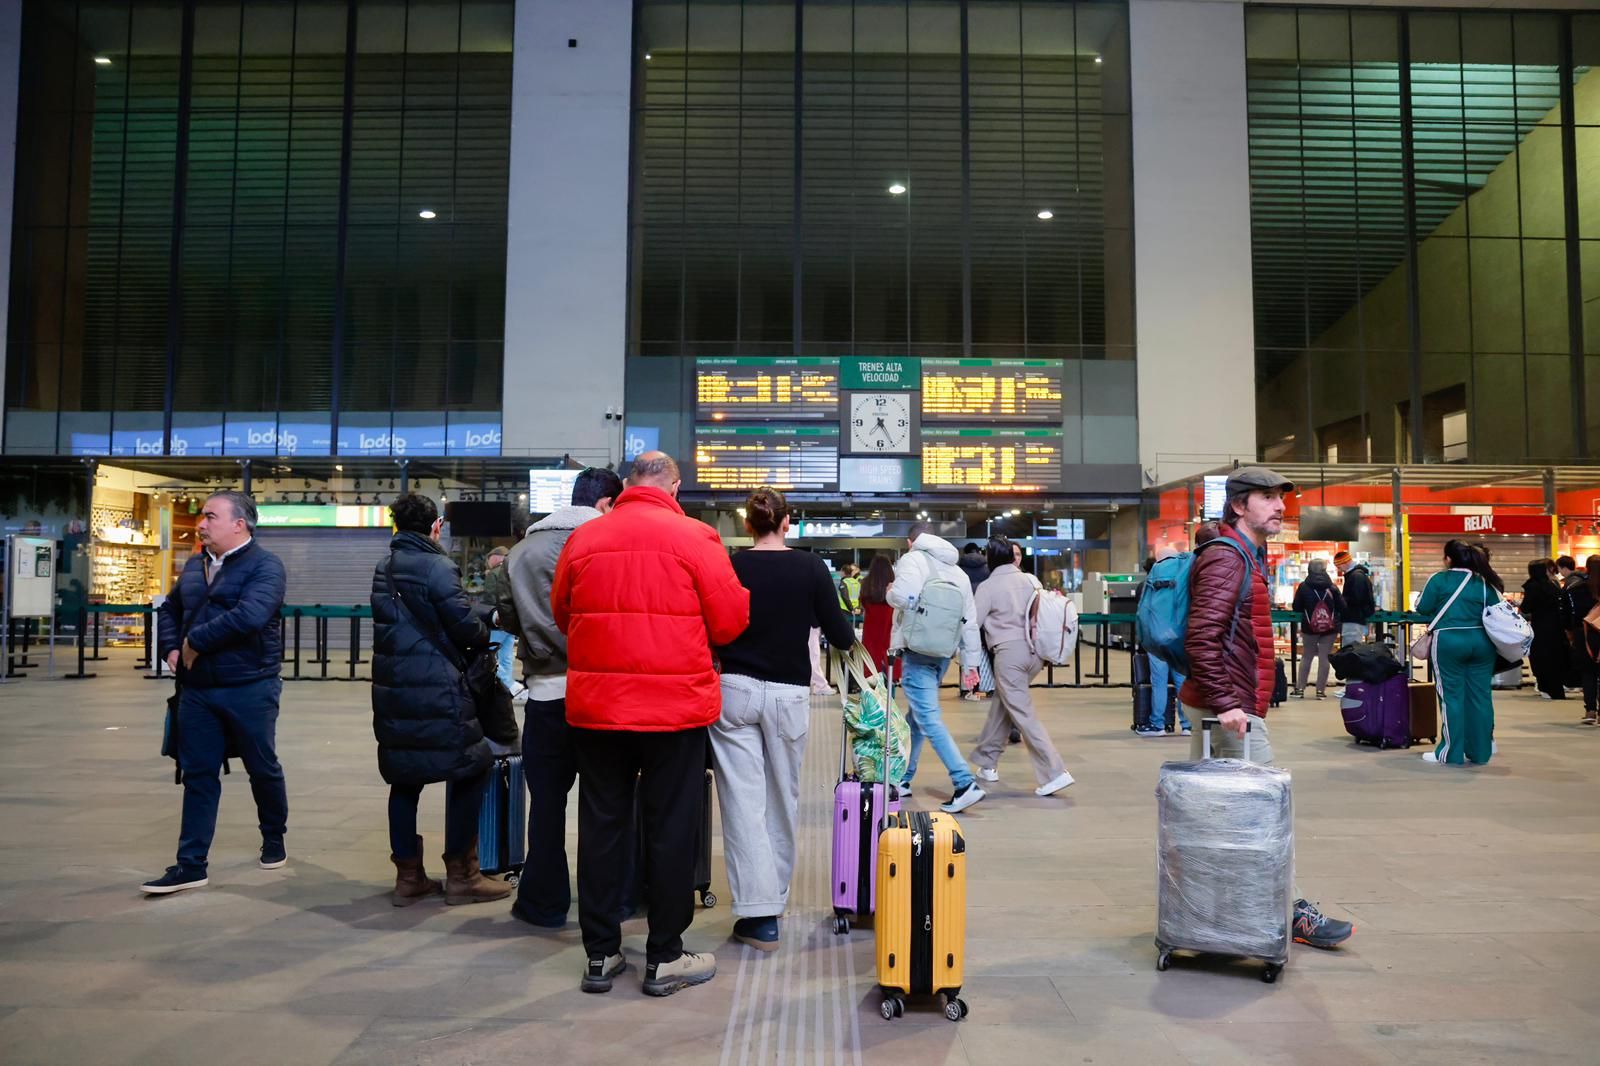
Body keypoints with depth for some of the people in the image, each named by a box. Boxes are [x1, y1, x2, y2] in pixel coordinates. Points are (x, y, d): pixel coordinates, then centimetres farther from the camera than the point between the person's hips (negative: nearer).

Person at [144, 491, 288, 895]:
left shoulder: (264, 565, -12)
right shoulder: (195, 564, 11)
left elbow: (249, 616, -28)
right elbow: (169, 609, 22)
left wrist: (195, 641, -19)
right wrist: (170, 647, 3)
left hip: (249, 688, -6)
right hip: (196, 689, 6)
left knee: (263, 768, 10)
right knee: (198, 774, 7)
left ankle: (274, 839, 31)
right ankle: (191, 865, 13)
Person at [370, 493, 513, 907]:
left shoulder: (385, 568, 13)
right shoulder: (436, 567, -13)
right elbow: (466, 625, -12)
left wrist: (488, 612, 17)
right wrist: (487, 630, 11)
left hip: (392, 688, 8)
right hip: (435, 691, -8)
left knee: (404, 776, 14)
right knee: (472, 768, 4)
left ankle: (408, 875, 18)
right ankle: (461, 874, 8)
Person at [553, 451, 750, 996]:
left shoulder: (583, 538, 0)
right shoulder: (694, 537, -8)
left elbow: (561, 614, 12)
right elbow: (730, 621, -6)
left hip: (595, 705, 3)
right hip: (675, 706, -3)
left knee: (601, 826, 14)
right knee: (670, 830, 9)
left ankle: (601, 955, 23)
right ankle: (665, 959, 18)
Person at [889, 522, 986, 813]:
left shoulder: (913, 559, -5)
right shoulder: (957, 571, 16)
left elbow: (903, 596, -25)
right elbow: (970, 620, 15)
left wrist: (890, 592, -1)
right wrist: (970, 662, 18)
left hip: (917, 651, -8)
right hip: (943, 653, 8)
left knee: (928, 718, -10)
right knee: (918, 715, 18)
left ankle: (965, 783, -17)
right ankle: (903, 779, 29)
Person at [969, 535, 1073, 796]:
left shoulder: (988, 586, -3)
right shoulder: (1031, 581, 11)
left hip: (1008, 651, -6)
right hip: (1034, 650, 6)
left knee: (1022, 713, -4)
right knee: (1002, 703, 20)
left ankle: (1055, 772, -13)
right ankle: (987, 762, 29)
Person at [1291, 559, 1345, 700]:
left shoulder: (1303, 587, -6)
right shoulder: (1332, 587, -3)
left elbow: (1296, 607, 0)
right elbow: (1342, 607, 0)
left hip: (1310, 627, 0)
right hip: (1329, 627, 0)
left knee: (1306, 657, 12)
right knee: (1324, 657, 3)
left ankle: (1300, 688, 12)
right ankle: (1321, 690, 4)